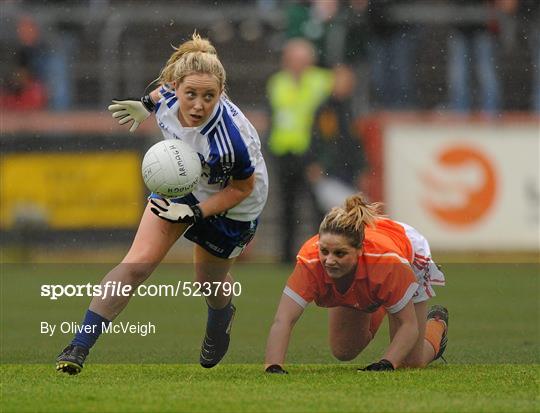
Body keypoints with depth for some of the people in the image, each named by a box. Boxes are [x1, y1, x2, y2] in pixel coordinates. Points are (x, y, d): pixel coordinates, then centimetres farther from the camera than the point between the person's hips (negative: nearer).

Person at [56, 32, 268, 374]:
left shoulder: (230, 137, -42)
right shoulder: (170, 95, -29)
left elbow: (241, 188, -23)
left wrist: (194, 212, -29)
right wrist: (147, 104, 11)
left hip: (230, 203, -3)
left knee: (209, 281, 20)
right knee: (138, 264, -11)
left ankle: (221, 319, 59)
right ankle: (79, 347, -11)